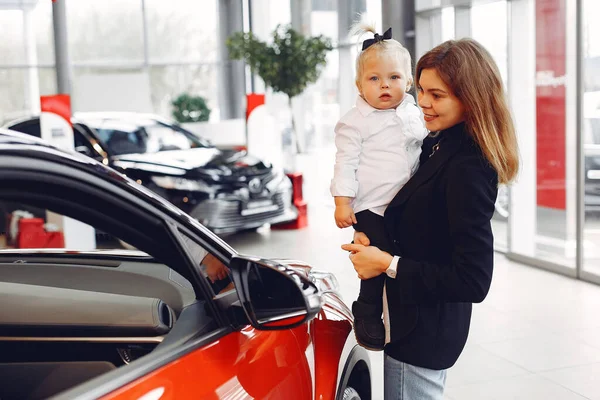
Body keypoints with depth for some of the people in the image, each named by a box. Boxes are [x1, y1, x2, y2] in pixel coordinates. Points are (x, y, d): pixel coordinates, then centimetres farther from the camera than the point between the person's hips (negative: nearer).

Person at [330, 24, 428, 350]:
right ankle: (367, 318, 17)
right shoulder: (355, 122, -8)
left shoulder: (415, 115, 8)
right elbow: (346, 163, -10)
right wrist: (342, 202, -16)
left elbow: (427, 153, 19)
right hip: (372, 209, -5)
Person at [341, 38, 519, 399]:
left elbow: (474, 282, -26)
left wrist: (387, 264, -20)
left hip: (422, 335, -9)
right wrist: (370, 236, -5)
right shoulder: (439, 145, 2)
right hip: (421, 324, 9)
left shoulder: (467, 170, -25)